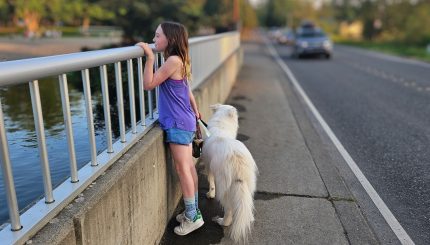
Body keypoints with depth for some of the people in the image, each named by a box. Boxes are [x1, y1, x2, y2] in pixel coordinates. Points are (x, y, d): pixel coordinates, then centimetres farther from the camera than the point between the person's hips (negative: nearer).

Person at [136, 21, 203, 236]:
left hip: (178, 124, -9)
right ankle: (193, 211, 25)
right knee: (189, 167, 14)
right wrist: (195, 111, 28)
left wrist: (150, 58, -17)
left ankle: (192, 217, 11)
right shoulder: (178, 61, 11)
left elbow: (148, 84, -16)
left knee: (182, 169, -1)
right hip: (184, 122, 9)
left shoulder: (173, 60, -17)